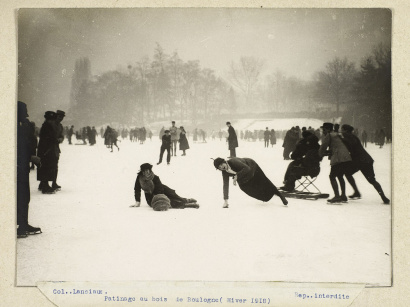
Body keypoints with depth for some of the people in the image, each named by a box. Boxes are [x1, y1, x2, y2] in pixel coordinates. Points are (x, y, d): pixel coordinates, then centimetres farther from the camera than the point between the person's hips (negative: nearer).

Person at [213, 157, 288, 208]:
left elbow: (247, 168, -46)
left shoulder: (233, 161, -41)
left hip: (251, 165, -6)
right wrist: (225, 200, -27)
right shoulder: (224, 172, -23)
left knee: (264, 182, -3)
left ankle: (281, 196, 12)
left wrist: (236, 176, -52)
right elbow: (225, 185, -23)